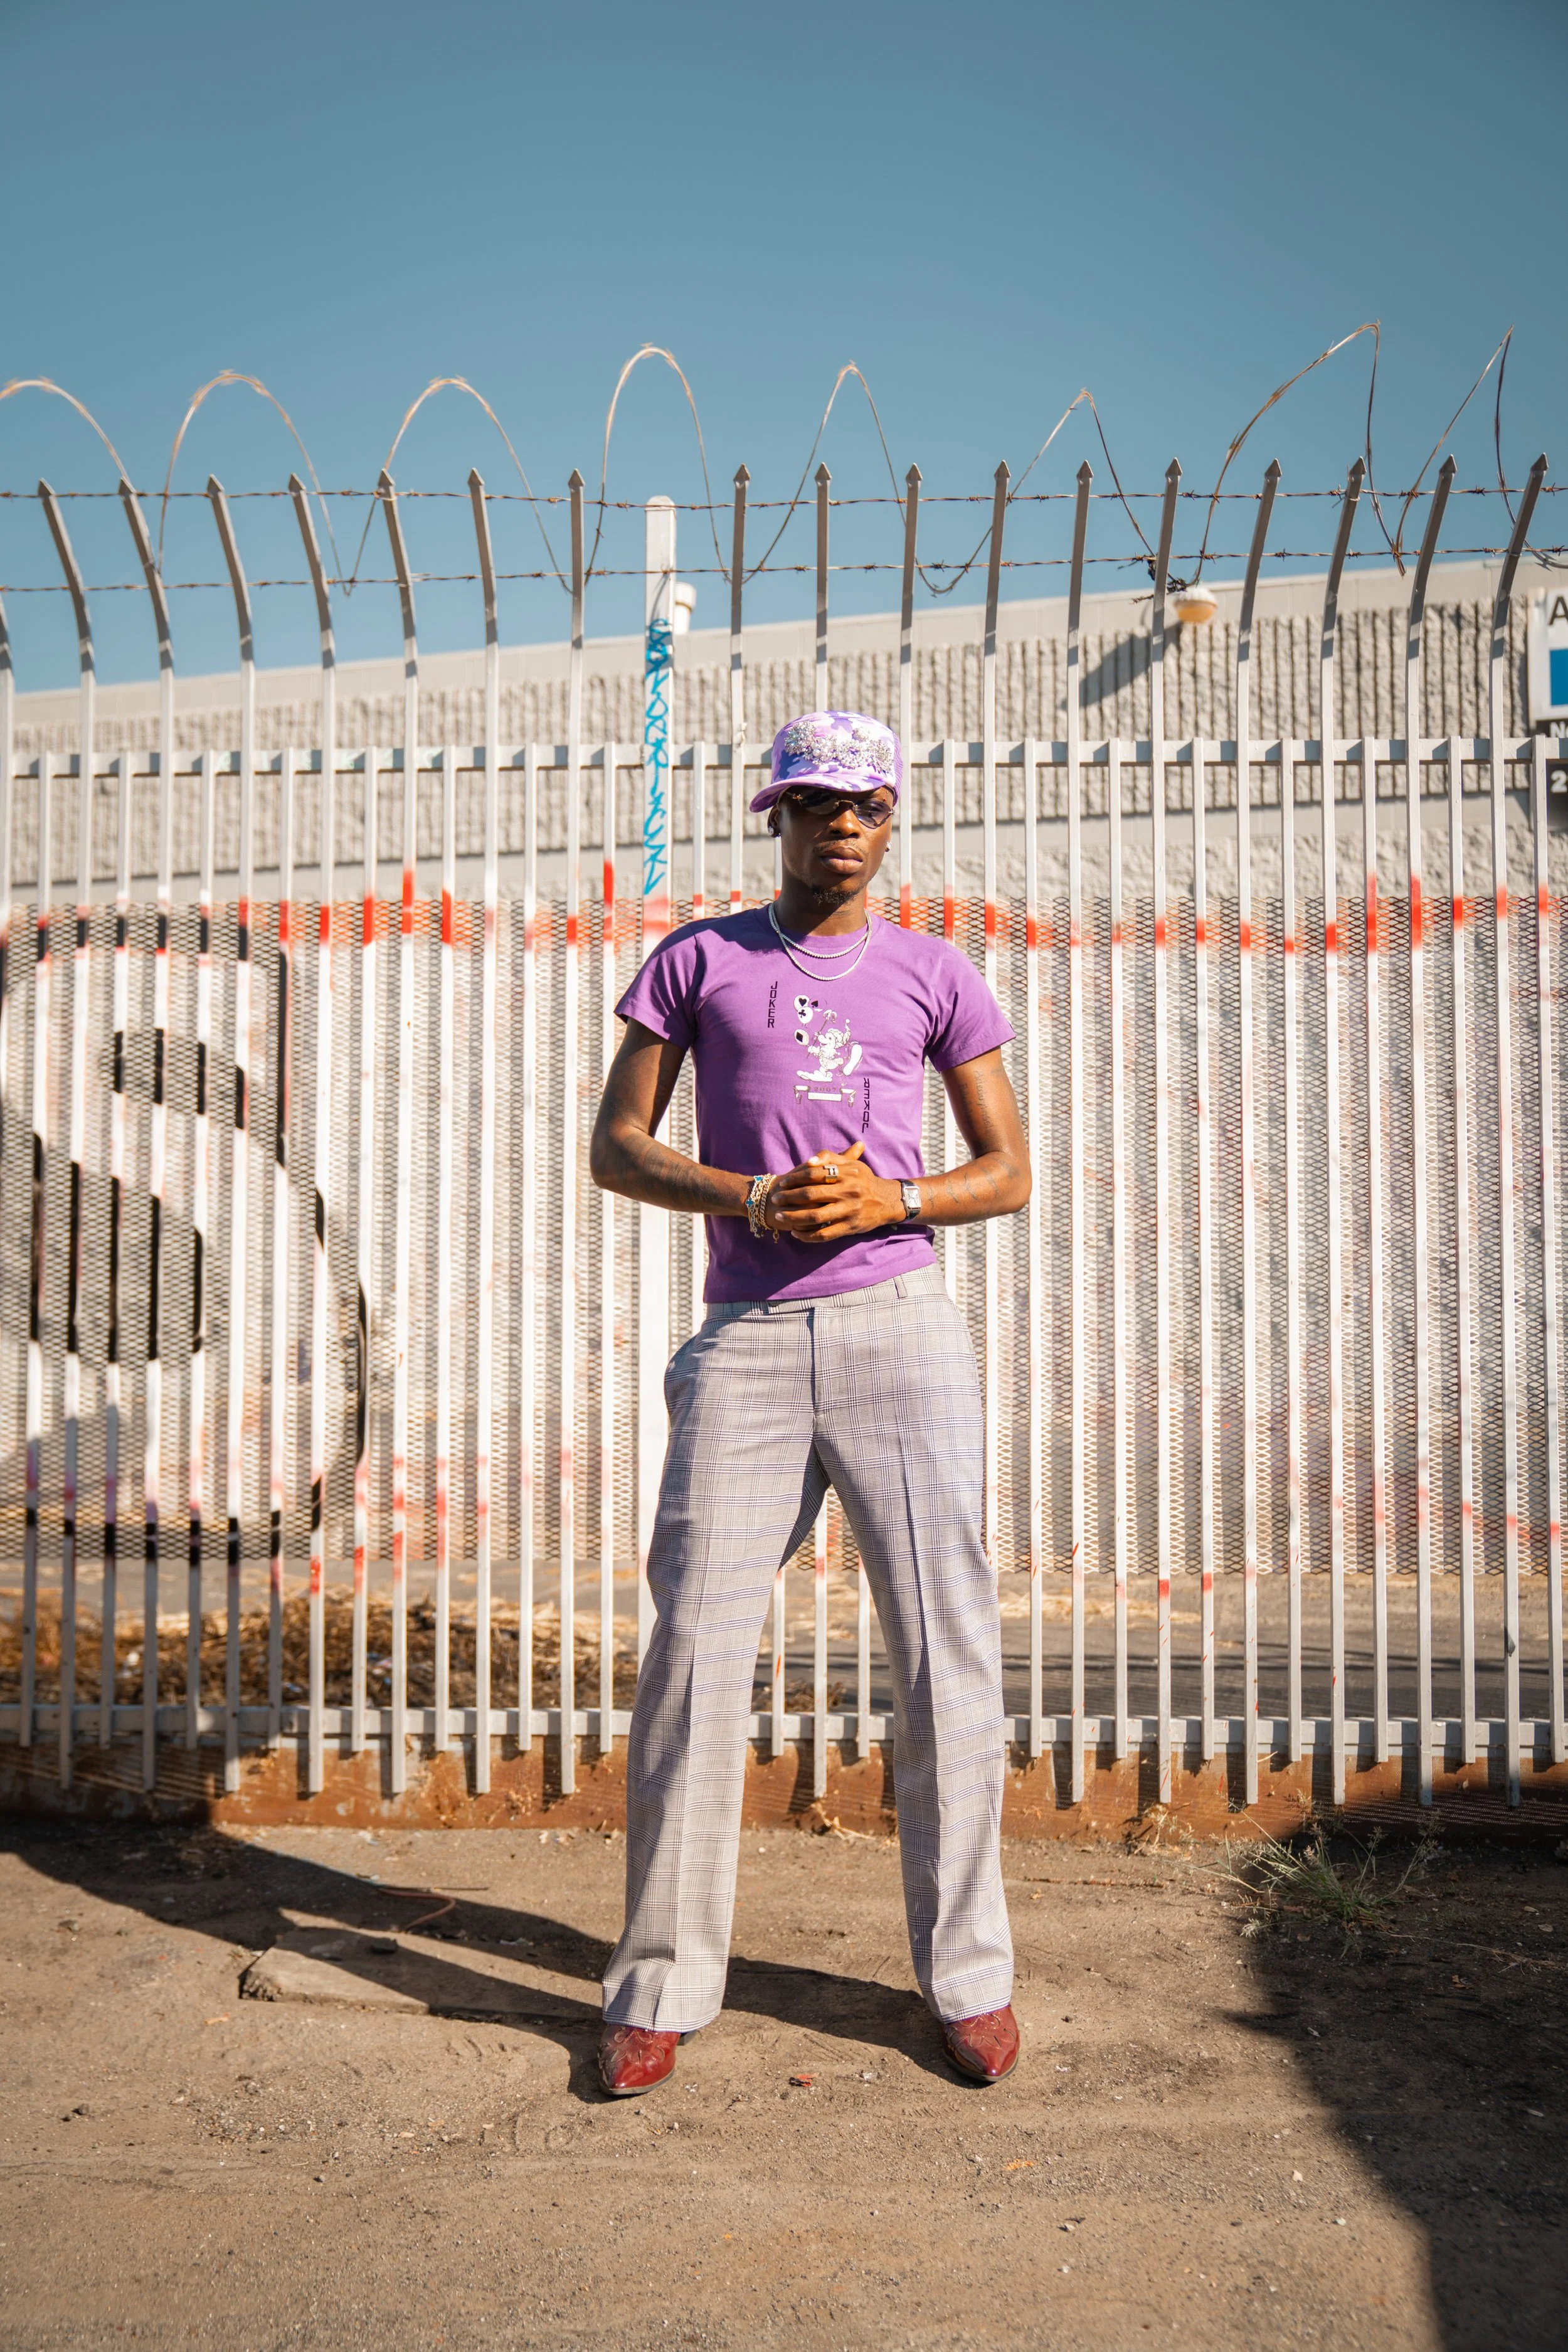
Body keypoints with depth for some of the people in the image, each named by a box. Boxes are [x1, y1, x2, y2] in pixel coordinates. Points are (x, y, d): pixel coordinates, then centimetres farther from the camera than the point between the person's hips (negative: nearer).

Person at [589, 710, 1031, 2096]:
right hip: (747, 1342, 0)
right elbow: (616, 1148, 9)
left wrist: (891, 1197, -8)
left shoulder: (933, 978, 12)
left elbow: (1009, 1172, 12)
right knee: (694, 1655, -1)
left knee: (948, 1656, 2)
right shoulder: (698, 962, 12)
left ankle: (969, 1975, 18)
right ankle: (661, 1987, 13)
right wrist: (752, 1198, -9)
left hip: (903, 1327, 1)